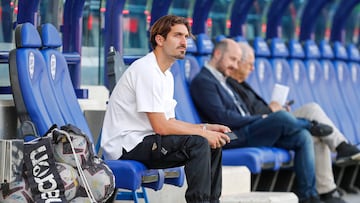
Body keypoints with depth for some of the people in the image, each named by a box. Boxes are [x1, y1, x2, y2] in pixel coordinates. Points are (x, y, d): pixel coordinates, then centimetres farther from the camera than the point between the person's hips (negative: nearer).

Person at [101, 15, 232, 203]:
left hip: (142, 141, 10)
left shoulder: (166, 75, 16)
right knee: (198, 143, -23)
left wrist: (206, 128, 4)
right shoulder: (146, 70, -16)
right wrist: (203, 133, -13)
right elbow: (161, 127, -19)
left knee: (214, 143, 6)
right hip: (126, 146, -10)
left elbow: (169, 122, 17)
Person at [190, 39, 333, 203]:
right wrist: (258, 119, -12)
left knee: (303, 137, -5)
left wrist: (258, 119, 2)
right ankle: (311, 126, 5)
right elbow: (221, 116, -17)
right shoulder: (202, 81, -5)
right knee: (281, 117, -29)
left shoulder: (221, 81, 26)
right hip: (234, 138, -10)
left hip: (246, 131, 10)